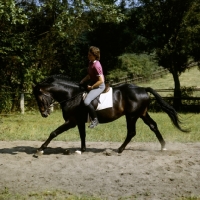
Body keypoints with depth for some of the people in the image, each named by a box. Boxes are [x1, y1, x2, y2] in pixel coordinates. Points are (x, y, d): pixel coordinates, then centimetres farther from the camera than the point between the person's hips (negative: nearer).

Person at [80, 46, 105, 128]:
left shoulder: (96, 65, -25)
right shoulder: (90, 62, 3)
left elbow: (101, 80, -25)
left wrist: (91, 87, -17)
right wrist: (81, 82, 6)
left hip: (99, 86, -10)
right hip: (92, 83, 10)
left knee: (86, 101, -26)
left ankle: (95, 119, -8)